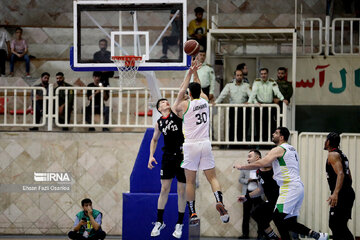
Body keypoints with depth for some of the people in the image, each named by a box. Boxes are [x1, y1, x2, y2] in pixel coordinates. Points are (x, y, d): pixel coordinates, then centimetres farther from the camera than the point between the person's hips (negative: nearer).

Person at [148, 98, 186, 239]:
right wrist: (151, 156, 12)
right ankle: (159, 222, 14)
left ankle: (179, 224, 12)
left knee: (181, 191, 2)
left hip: (182, 156, -3)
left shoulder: (177, 113, -1)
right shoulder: (159, 123, 9)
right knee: (164, 189, 3)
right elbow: (154, 139, 21)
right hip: (168, 157, 3)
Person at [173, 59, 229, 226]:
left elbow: (181, 91, 14)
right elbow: (199, 88, 26)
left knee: (190, 181, 5)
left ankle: (193, 214, 4)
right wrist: (195, 72, 29)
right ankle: (219, 201, -23)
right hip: (205, 144, 3)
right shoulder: (205, 101, 6)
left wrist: (190, 73, 17)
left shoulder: (185, 104, -4)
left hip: (191, 145, -3)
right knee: (212, 177, 3)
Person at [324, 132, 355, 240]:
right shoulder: (342, 155, 20)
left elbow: (340, 174, -24)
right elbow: (349, 177, 25)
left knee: (335, 225, -10)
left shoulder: (333, 155, -9)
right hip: (348, 193, 10)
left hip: (341, 195, -10)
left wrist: (335, 193, -35)